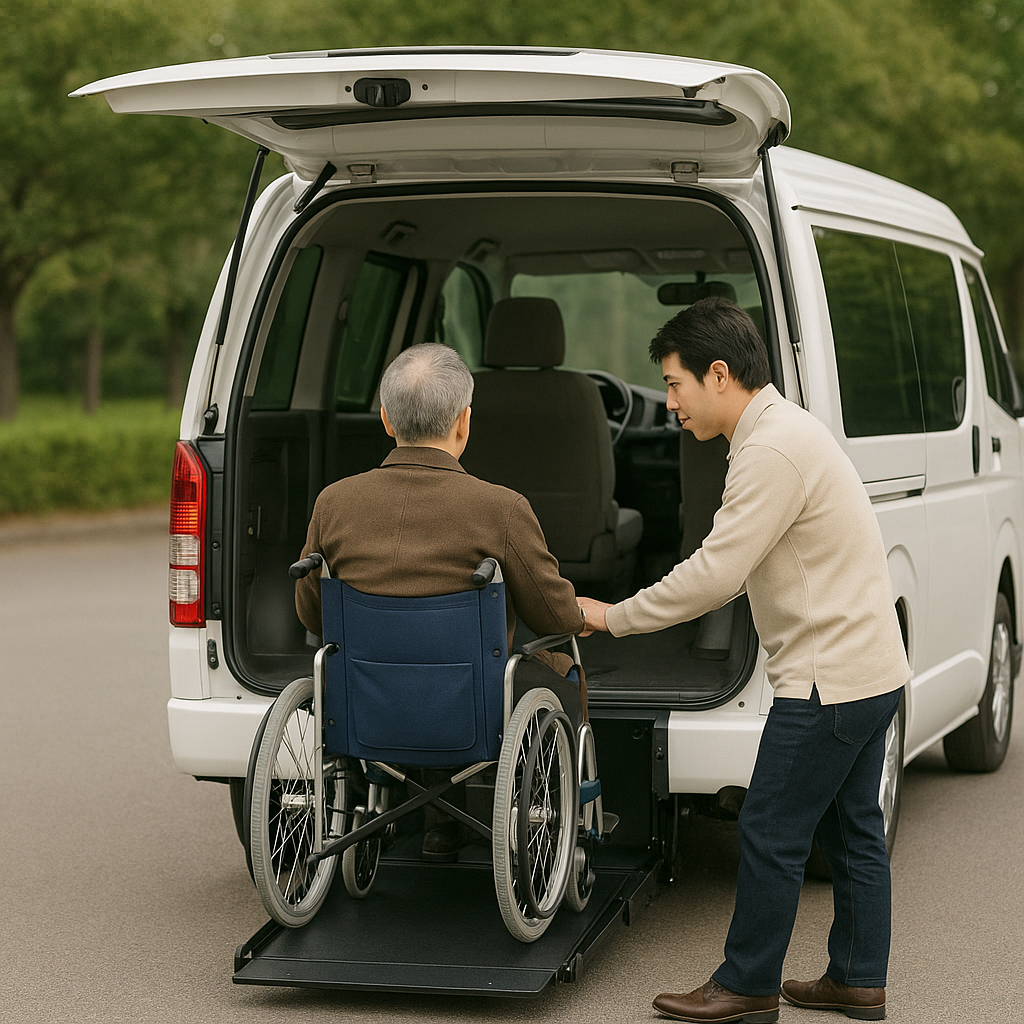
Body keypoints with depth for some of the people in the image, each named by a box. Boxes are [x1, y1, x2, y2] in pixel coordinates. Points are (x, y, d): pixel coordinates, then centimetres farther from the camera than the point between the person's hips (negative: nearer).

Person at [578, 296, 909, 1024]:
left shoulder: (772, 450, -21)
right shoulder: (785, 430, 13)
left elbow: (715, 573, -22)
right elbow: (734, 567, 19)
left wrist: (612, 617, -12)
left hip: (829, 677, -10)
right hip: (870, 668, 10)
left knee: (771, 833, 0)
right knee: (852, 829, 16)